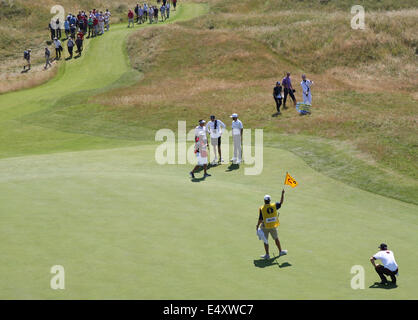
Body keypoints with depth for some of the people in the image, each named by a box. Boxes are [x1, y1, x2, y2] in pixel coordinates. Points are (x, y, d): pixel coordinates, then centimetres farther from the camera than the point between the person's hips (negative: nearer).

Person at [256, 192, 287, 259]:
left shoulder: (261, 209, -15)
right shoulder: (274, 206, -7)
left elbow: (260, 219, -13)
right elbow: (281, 203, 9)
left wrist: (257, 226, 0)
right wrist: (282, 194, 13)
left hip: (265, 227, -3)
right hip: (273, 226, 3)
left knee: (265, 241, 8)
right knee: (276, 238, 21)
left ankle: (267, 254, 12)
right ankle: (280, 251, 32)